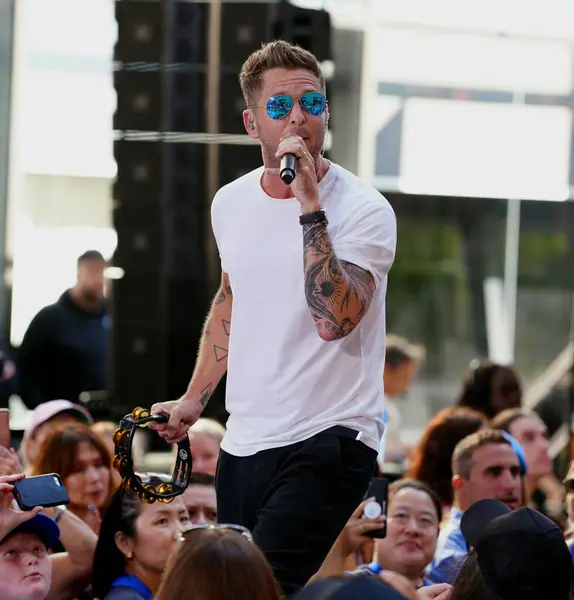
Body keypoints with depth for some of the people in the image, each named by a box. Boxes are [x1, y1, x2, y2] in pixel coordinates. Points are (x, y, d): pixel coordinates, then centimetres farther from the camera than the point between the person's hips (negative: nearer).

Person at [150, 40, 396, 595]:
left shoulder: (364, 209, -10)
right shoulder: (231, 203, 9)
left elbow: (333, 320, -26)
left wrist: (310, 205, -26)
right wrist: (195, 398, 24)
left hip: (329, 442, -7)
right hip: (244, 440, 7)